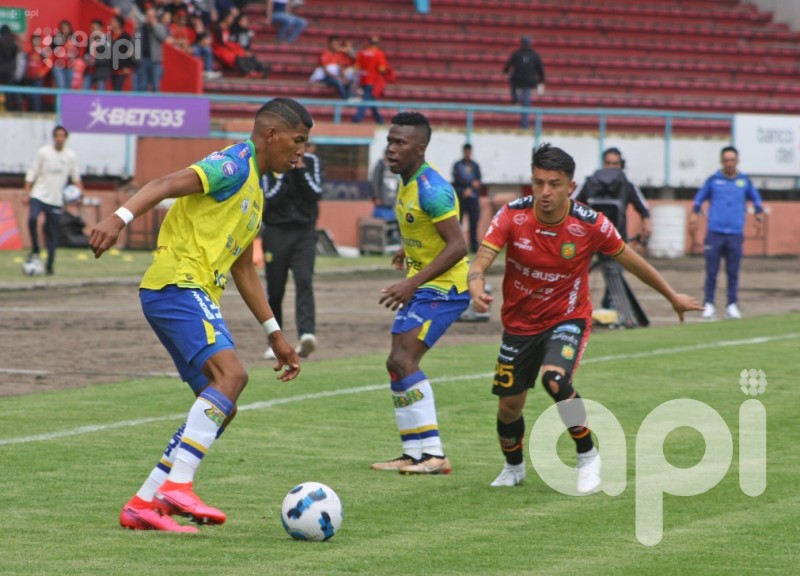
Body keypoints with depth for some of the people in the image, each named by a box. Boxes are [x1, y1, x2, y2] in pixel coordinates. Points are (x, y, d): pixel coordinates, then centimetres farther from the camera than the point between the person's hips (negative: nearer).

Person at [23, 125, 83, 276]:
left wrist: (80, 192, -1)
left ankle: (49, 265, 12)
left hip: (56, 200, 2)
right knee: (32, 219, -27)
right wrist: (26, 194, -4)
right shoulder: (43, 152, -1)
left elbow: (75, 176, 13)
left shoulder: (71, 156, 4)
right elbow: (32, 173, 1)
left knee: (52, 234, 2)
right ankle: (35, 250, -8)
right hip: (39, 195, -2)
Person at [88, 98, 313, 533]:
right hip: (177, 284, -10)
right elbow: (168, 184, -21)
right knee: (231, 373, -26)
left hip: (196, 295, 10)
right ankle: (177, 485, -31)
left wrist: (275, 334, 30)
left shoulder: (255, 191, 25)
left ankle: (143, 505, 6)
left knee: (221, 407, 6)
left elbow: (243, 270, 31)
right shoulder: (233, 165, -6)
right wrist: (120, 218, -38)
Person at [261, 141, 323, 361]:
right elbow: (270, 198, -10)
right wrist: (286, 171, -15)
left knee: (304, 282, -19)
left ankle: (306, 334, -33)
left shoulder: (311, 161, 7)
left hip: (304, 233, 0)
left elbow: (316, 194, -4)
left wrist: (301, 170, -12)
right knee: (275, 290, 5)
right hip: (276, 233, 0)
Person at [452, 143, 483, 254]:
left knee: (474, 221, -1)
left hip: (473, 197, 2)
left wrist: (470, 190, -11)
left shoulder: (475, 166, 12)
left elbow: (478, 181, 6)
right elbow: (457, 180, -6)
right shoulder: (457, 165, 5)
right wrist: (471, 184, -12)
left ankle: (474, 245, 3)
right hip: (460, 197, -2)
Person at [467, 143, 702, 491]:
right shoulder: (512, 215, -17)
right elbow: (481, 261, -22)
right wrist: (477, 289, -46)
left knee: (554, 379, -30)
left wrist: (673, 297, 9)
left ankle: (588, 458, -10)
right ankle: (513, 468, 38)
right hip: (519, 322, 3)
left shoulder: (590, 225, -18)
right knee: (509, 405, 6)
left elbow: (630, 260, -2)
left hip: (567, 320, -3)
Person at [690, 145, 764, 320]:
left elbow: (755, 198, 21)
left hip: (735, 233, 1)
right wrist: (694, 214, 2)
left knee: (733, 272, 1)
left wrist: (759, 214, 8)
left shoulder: (744, 181, 9)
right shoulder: (713, 180, 6)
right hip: (714, 232, -1)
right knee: (711, 271, -1)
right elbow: (700, 197, 14)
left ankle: (732, 305, 7)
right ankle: (709, 304, 4)